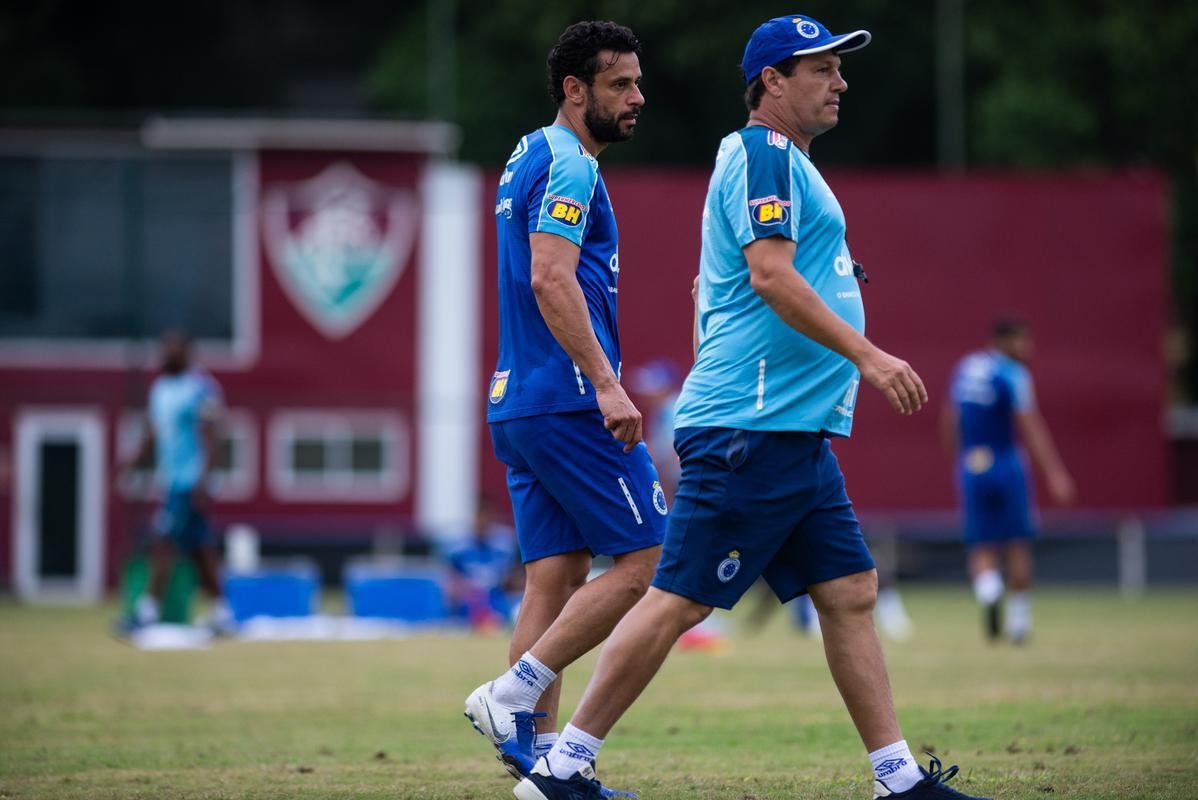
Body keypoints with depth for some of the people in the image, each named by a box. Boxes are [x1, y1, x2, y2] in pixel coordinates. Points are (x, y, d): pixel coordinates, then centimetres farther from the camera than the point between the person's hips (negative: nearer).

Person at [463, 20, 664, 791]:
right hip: (569, 402, -10)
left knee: (556, 577, 6)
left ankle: (539, 757, 3)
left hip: (519, 402, 10)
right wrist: (606, 384, -25)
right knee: (646, 559, -6)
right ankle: (513, 694, -11)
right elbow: (552, 279, -21)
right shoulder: (568, 165, -10)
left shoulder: (530, 159, 21)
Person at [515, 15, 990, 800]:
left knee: (851, 594, 6)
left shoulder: (781, 161, 22)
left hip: (796, 435, 11)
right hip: (753, 427, -11)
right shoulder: (764, 154, -9)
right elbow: (770, 274, -21)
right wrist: (867, 355, -24)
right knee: (679, 599, -9)